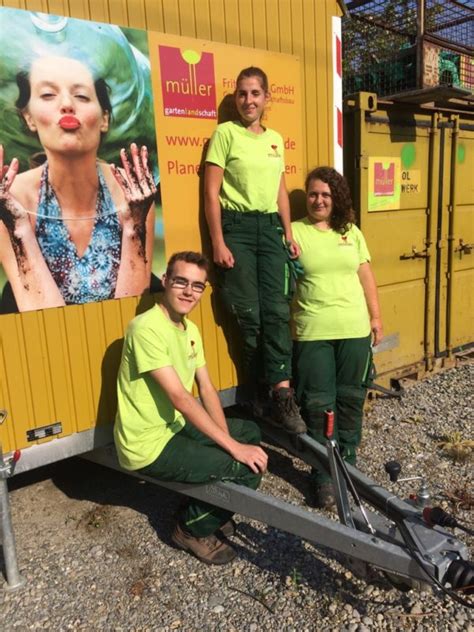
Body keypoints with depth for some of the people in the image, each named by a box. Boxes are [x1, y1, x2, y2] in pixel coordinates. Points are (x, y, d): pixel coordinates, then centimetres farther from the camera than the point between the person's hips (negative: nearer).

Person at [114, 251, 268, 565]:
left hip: (174, 427, 9)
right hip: (148, 446, -9)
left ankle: (209, 510, 24)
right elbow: (180, 398, -27)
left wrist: (227, 440, -9)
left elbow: (207, 390, 4)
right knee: (248, 467, -15)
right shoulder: (147, 328, -23)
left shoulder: (190, 329, 6)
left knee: (250, 432, 17)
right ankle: (193, 528, 9)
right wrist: (233, 447, -26)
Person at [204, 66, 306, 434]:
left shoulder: (275, 139, 16)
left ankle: (281, 394, -6)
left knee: (277, 309, -6)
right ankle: (261, 394, 16)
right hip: (237, 226, -4)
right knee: (249, 313, -1)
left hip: (270, 227, 5)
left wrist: (289, 233, 12)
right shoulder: (226, 132, -1)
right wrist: (218, 242, -12)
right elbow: (211, 192, -6)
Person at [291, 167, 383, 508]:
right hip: (313, 333, -3)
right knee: (319, 404, 3)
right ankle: (324, 475, 18)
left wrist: (375, 316, 10)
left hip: (355, 330, 4)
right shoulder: (294, 232, -1)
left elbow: (366, 275, 13)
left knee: (351, 399, 14)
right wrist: (287, 325, -12)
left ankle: (348, 464, 33)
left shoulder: (352, 232, 10)